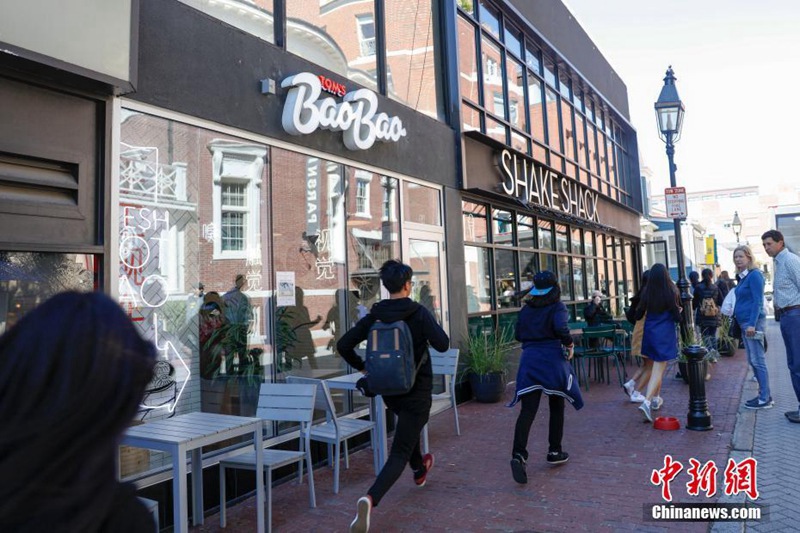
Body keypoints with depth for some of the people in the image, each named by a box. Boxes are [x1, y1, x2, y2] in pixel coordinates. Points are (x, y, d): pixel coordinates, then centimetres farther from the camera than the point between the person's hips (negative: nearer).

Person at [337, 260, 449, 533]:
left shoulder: (374, 316, -4)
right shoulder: (419, 313, -15)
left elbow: (343, 344, -7)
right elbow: (442, 345, -20)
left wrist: (362, 366, 8)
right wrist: (433, 325, -1)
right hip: (416, 389, -5)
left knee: (409, 427, 35)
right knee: (400, 451, -4)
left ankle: (419, 469, 56)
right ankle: (370, 499, -25)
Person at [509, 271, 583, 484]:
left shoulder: (526, 309, 9)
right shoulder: (557, 307, -4)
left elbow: (519, 335, 12)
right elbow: (561, 328, -21)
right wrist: (569, 345, -5)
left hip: (529, 359, 3)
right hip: (553, 359, -3)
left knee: (527, 410, -3)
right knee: (556, 407, 17)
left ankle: (518, 454, -20)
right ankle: (554, 452, 24)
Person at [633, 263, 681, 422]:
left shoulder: (646, 292, -5)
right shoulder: (672, 292, -12)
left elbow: (638, 315, 1)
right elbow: (677, 317, -9)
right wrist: (679, 313, 13)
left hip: (650, 333, 4)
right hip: (665, 335, -4)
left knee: (657, 366, 23)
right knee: (658, 369, -5)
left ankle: (656, 397, 34)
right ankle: (647, 402, -19)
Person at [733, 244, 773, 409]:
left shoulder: (754, 275, -11)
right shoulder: (743, 277, 14)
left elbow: (758, 301, -17)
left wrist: (752, 324, -22)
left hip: (753, 322, -9)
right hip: (745, 323, 9)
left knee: (757, 361, -5)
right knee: (752, 361, 13)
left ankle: (765, 399, 1)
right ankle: (764, 395, 21)